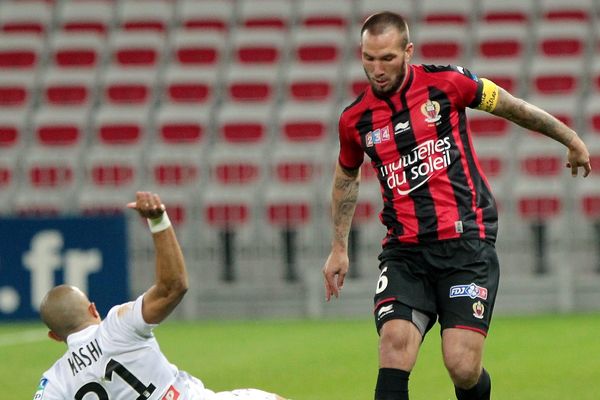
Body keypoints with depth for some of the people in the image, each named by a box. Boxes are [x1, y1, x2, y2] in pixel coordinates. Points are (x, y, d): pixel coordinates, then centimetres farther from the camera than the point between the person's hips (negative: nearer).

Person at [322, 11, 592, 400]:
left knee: (463, 367, -11)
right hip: (404, 252, 2)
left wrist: (571, 139, 24)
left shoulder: (446, 82, -3)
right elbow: (347, 177, 26)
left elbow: (512, 107, 13)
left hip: (467, 245, -2)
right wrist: (339, 247, 26)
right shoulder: (354, 119, 5)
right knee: (394, 345, -21)